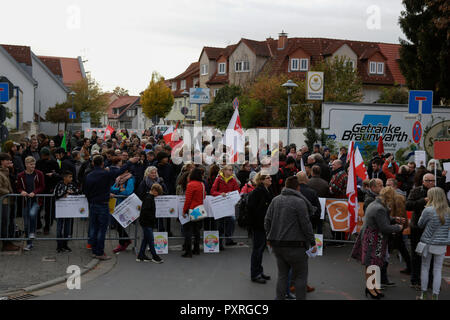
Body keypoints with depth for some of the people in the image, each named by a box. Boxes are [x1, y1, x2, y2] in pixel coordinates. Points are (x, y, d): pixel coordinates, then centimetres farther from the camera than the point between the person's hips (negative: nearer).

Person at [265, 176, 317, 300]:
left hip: (277, 245, 6)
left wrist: (269, 237, 22)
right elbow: (306, 224, -12)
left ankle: (279, 298, 15)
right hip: (295, 245, -6)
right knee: (300, 275, 4)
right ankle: (300, 298, 4)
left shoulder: (275, 200, 9)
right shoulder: (299, 202, -11)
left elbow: (267, 221, 12)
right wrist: (312, 242, -5)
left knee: (282, 274, 15)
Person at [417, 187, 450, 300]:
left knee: (425, 268, 11)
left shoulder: (428, 210, -14)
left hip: (428, 243, -3)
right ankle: (435, 296, 9)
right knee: (437, 270, 8)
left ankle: (424, 295, 16)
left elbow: (420, 225, 1)